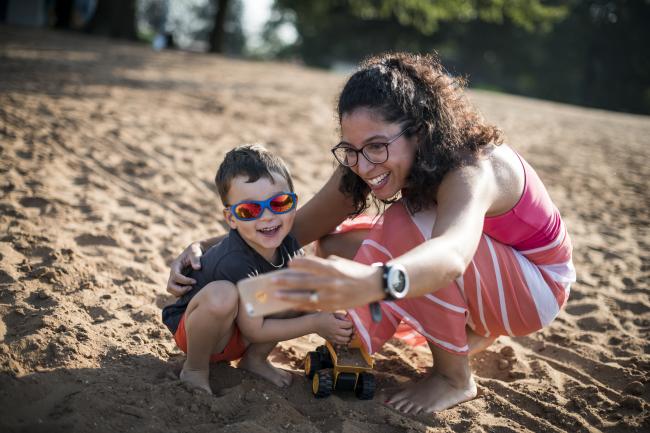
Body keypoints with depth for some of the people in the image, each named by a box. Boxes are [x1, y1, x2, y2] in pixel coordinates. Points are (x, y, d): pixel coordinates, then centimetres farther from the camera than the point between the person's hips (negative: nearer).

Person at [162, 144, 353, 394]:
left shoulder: (286, 242, -14)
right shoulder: (236, 263, -34)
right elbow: (254, 330, -26)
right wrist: (315, 323, -22)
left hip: (241, 338, 7)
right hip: (192, 330, -7)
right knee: (222, 294, -38)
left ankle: (254, 359, 4)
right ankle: (195, 368, -11)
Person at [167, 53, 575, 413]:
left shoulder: (472, 168, -37)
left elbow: (452, 255, -58)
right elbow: (299, 227, -12)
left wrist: (374, 283, -79)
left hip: (537, 285, -7)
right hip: (474, 278, 7)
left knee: (410, 222, -32)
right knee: (336, 248, -9)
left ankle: (454, 377, -13)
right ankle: (472, 332, 8)